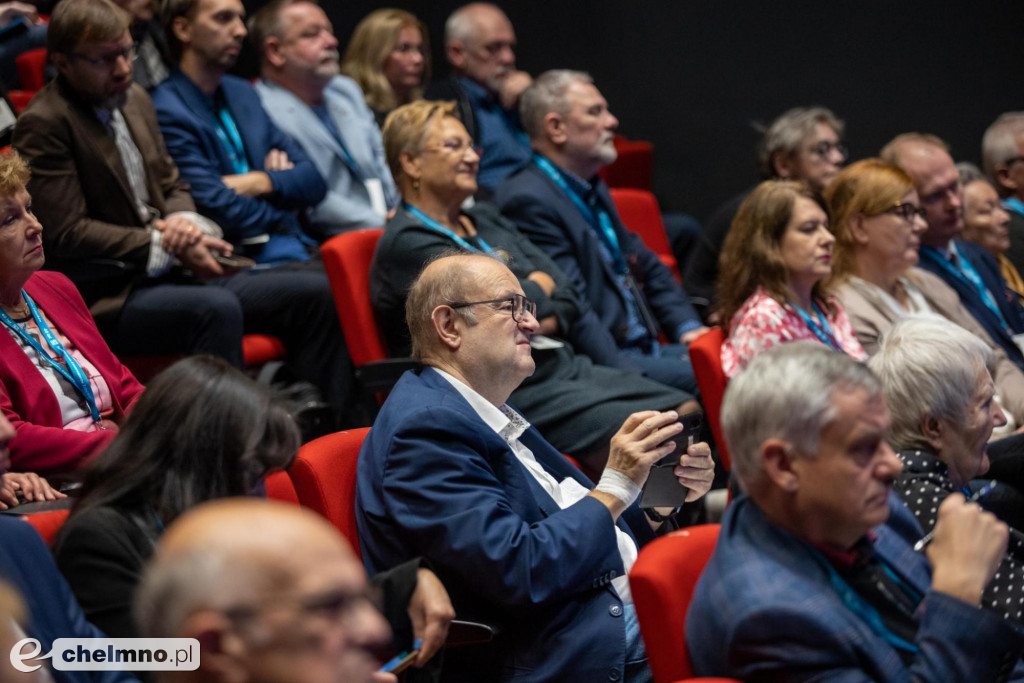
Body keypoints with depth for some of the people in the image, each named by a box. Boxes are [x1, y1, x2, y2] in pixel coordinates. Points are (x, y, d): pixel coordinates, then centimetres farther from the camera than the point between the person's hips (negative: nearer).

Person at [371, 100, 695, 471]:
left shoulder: (486, 220, 20)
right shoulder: (406, 243, -7)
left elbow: (567, 295, 14)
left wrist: (549, 320, -8)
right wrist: (539, 287, 5)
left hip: (567, 364, 9)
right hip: (509, 394, -9)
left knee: (686, 412, -9)